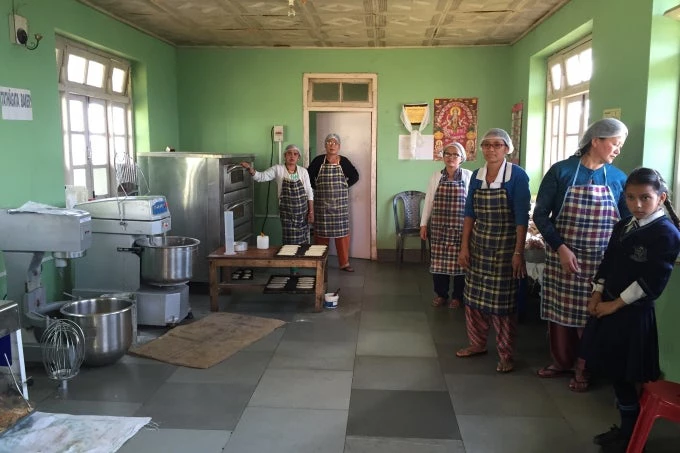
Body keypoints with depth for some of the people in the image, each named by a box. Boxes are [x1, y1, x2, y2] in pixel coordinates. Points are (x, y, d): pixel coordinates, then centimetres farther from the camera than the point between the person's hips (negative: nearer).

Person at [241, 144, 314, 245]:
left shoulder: (303, 171, 3)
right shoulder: (278, 169, -1)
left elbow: (309, 192, 4)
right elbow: (261, 177, -9)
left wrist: (311, 211, 0)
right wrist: (250, 168, -27)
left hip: (302, 212, 2)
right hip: (286, 212, -1)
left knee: (303, 241, 5)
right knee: (290, 241, -2)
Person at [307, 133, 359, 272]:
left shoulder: (344, 161, 1)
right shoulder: (318, 160, 0)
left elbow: (355, 176, 9)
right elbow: (309, 176, 6)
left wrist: (344, 186, 1)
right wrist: (317, 188, -1)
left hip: (340, 203, 0)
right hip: (322, 202, 0)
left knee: (342, 231, 1)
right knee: (321, 231, 6)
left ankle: (344, 263, 9)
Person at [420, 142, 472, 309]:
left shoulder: (468, 176, -2)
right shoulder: (436, 176, 5)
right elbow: (428, 201, 7)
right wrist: (423, 224, 6)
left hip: (460, 226, -2)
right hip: (439, 226, 2)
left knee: (459, 260, 5)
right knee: (438, 260, 7)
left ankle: (457, 296, 21)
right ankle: (441, 294, 23)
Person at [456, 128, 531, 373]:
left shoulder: (517, 176, -9)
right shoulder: (477, 175, 5)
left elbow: (522, 217, -12)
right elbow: (469, 213, 9)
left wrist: (518, 252, -15)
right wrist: (464, 246, 5)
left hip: (505, 245, -5)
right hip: (478, 244, 5)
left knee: (503, 301, 2)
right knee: (474, 296, 11)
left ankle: (506, 354, 16)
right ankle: (477, 343, 30)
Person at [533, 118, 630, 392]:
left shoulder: (619, 179, 2)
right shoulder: (561, 171, -6)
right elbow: (540, 214, -7)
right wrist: (560, 248, -16)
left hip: (600, 262, 1)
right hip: (561, 256, -1)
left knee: (592, 316, 8)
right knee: (559, 311, 11)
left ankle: (584, 369, 26)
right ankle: (561, 362, 31)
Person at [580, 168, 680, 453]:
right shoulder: (623, 226, 10)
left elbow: (652, 282, -17)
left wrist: (615, 304, -15)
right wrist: (597, 296, 2)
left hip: (633, 314, -7)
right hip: (608, 308, 7)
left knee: (624, 376, 2)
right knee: (614, 373, 14)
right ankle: (624, 429, 30)